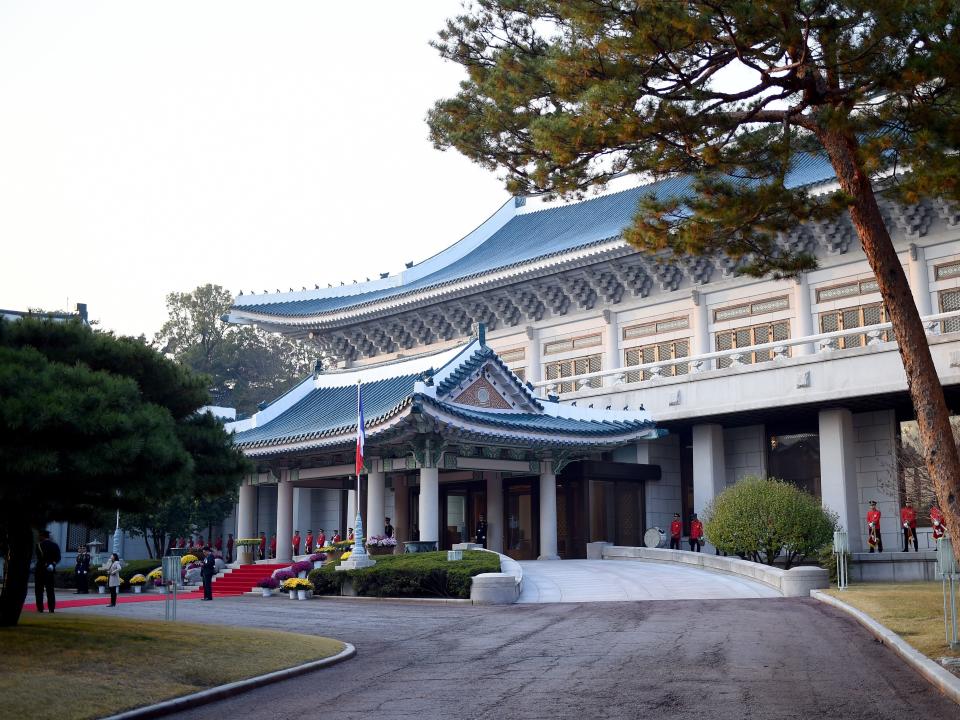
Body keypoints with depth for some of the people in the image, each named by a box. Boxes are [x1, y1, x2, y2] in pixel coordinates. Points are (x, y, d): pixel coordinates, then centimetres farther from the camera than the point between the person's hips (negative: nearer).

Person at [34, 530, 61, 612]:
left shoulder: (39, 545, -8)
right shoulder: (55, 545, 8)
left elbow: (40, 557, -18)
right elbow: (58, 558, 2)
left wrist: (46, 565, -11)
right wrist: (52, 564, -6)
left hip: (40, 569, -5)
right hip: (51, 570, 5)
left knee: (39, 590, 1)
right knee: (50, 590, 8)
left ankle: (40, 608, -4)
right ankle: (51, 608, 5)